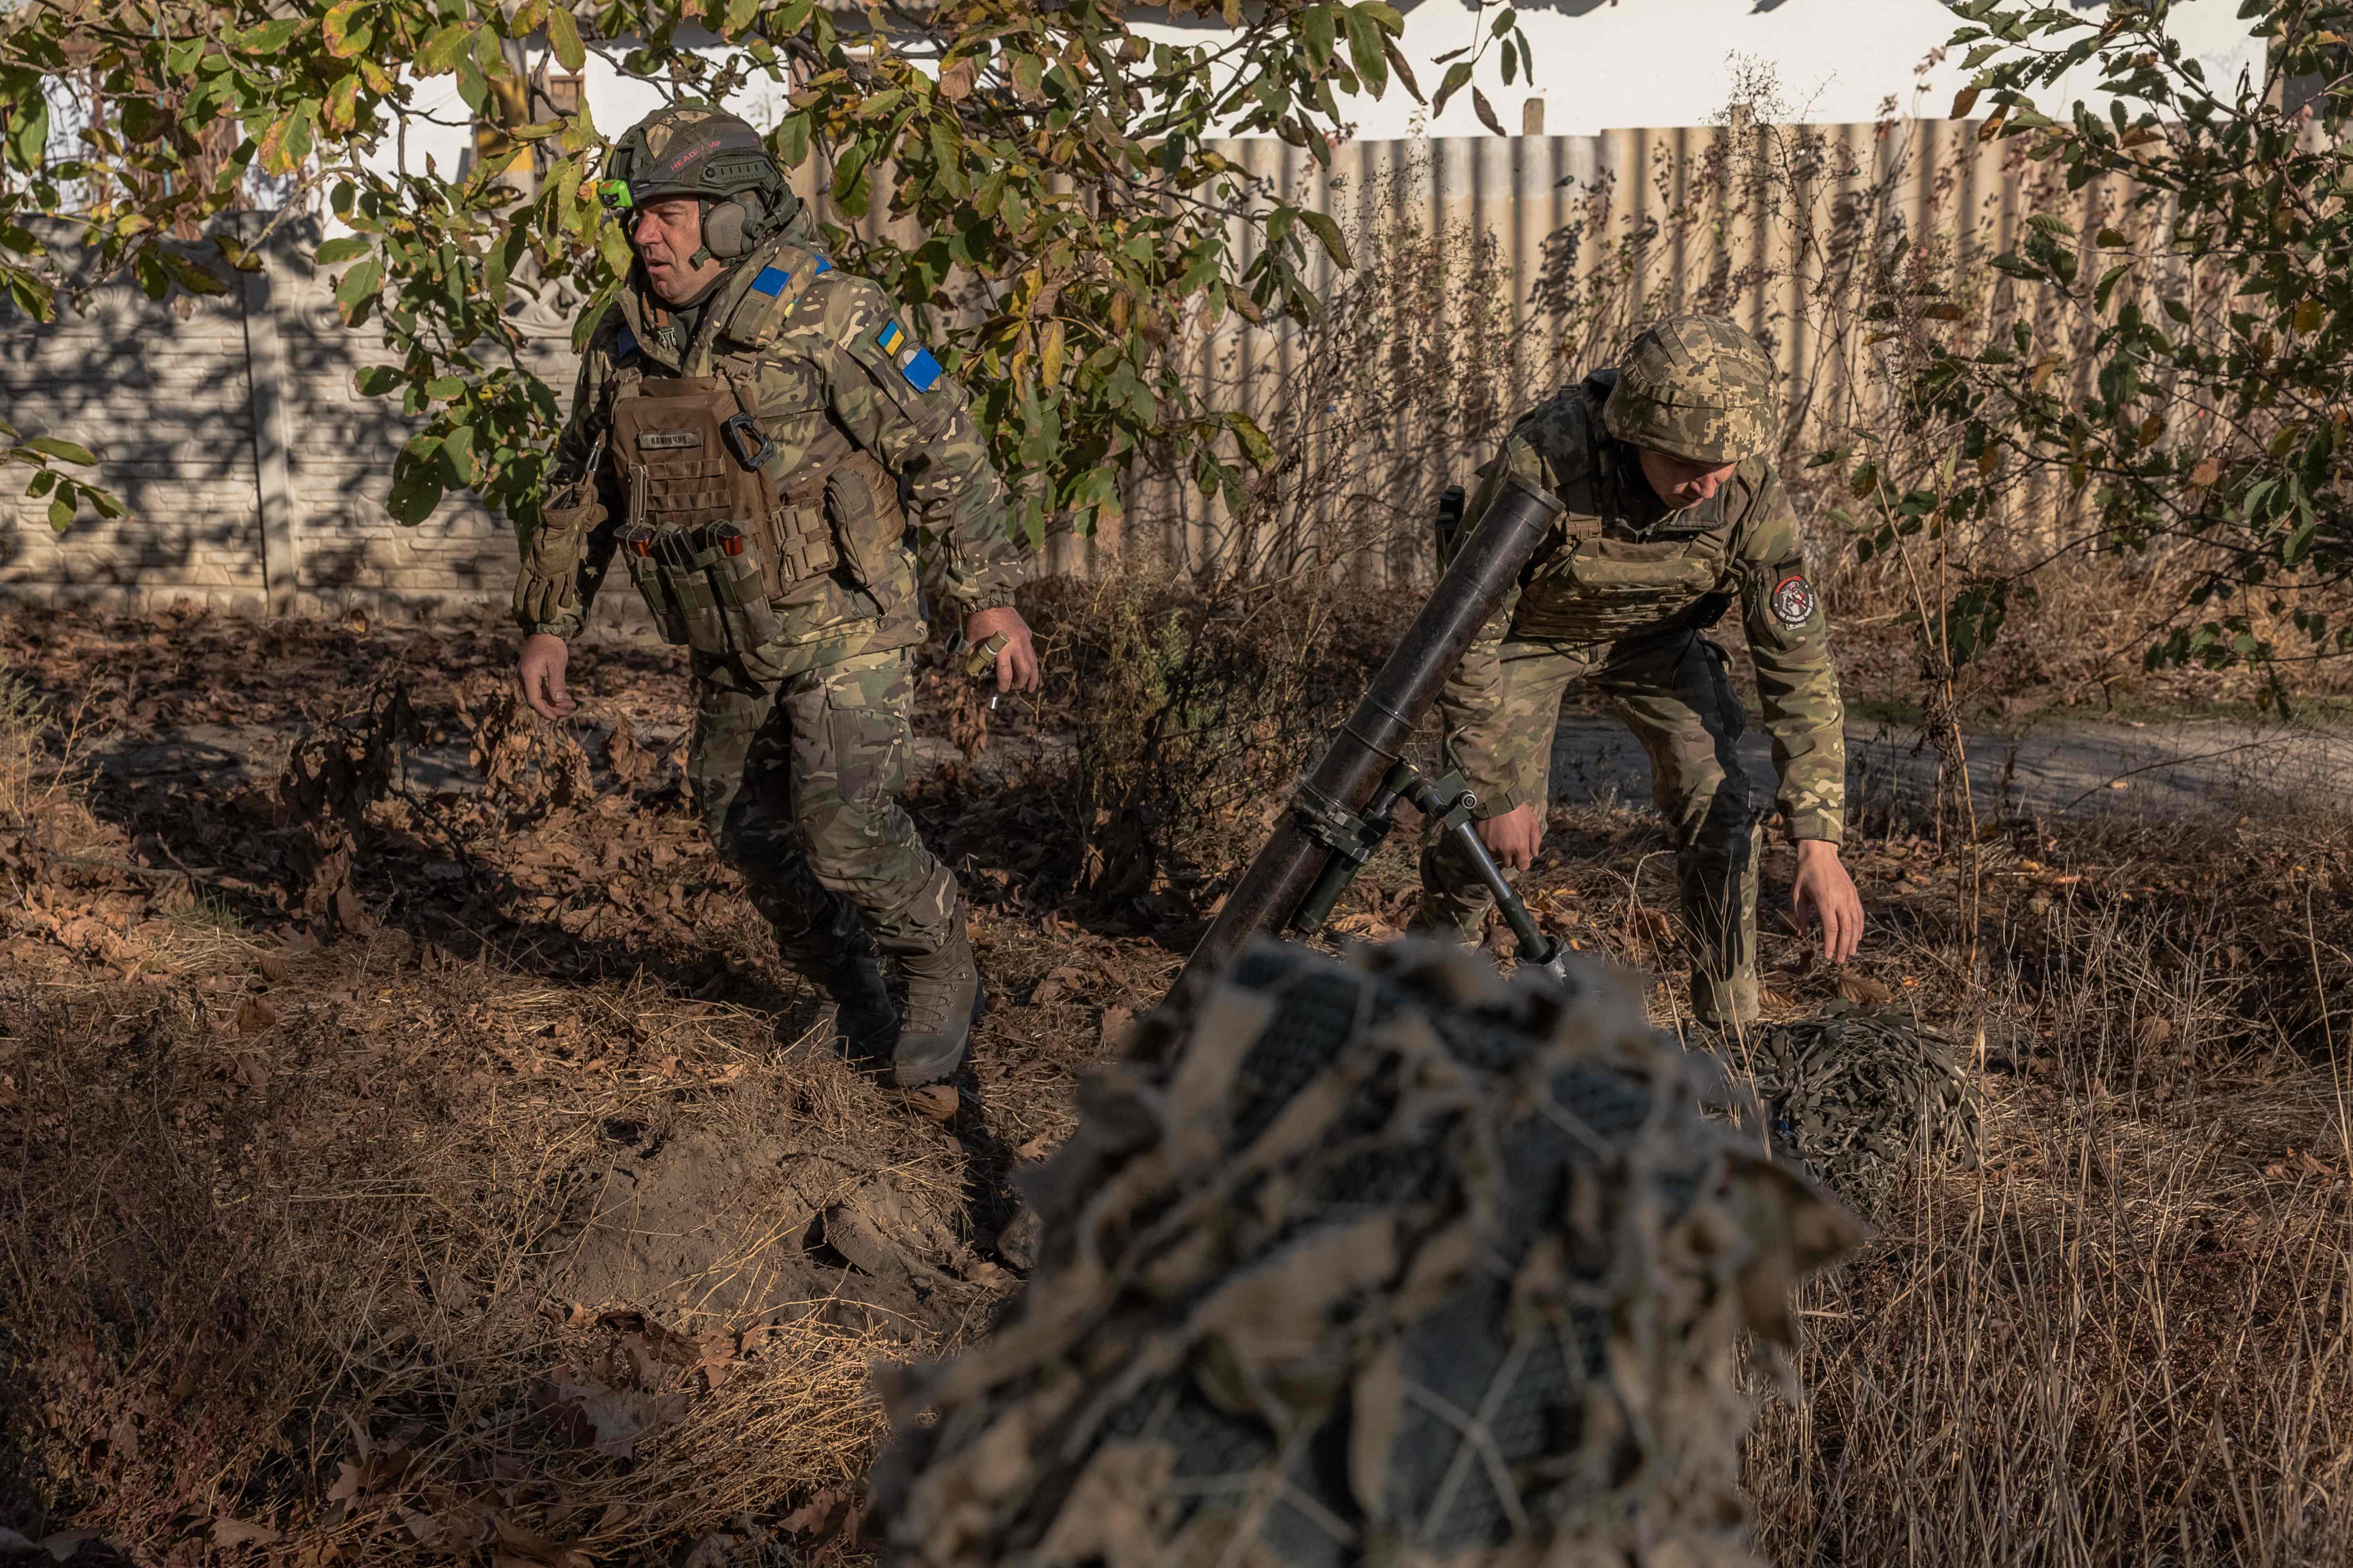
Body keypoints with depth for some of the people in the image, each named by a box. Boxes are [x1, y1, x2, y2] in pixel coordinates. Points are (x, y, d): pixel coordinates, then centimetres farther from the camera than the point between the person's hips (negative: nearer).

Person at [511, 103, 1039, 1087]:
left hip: (844, 626, -7)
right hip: (730, 651, 7)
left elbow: (944, 451, -12)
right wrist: (548, 622, 12)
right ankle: (848, 992, 33)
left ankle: (941, 975, 11)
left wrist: (986, 595, -13)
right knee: (744, 822, 13)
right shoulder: (623, 344, 3)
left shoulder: (827, 320, -15)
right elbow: (582, 490, 14)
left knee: (846, 831, -15)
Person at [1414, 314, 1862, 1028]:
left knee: (1718, 806, -11)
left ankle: (1732, 1030, 5)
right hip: (1530, 626, -2)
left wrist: (1819, 842, -31)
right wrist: (1498, 792, -25)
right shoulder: (1542, 461, -41)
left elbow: (1798, 661, -25)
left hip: (1656, 632, 2)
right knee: (1490, 823, -10)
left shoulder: (1751, 493, -32)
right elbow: (1468, 630, -30)